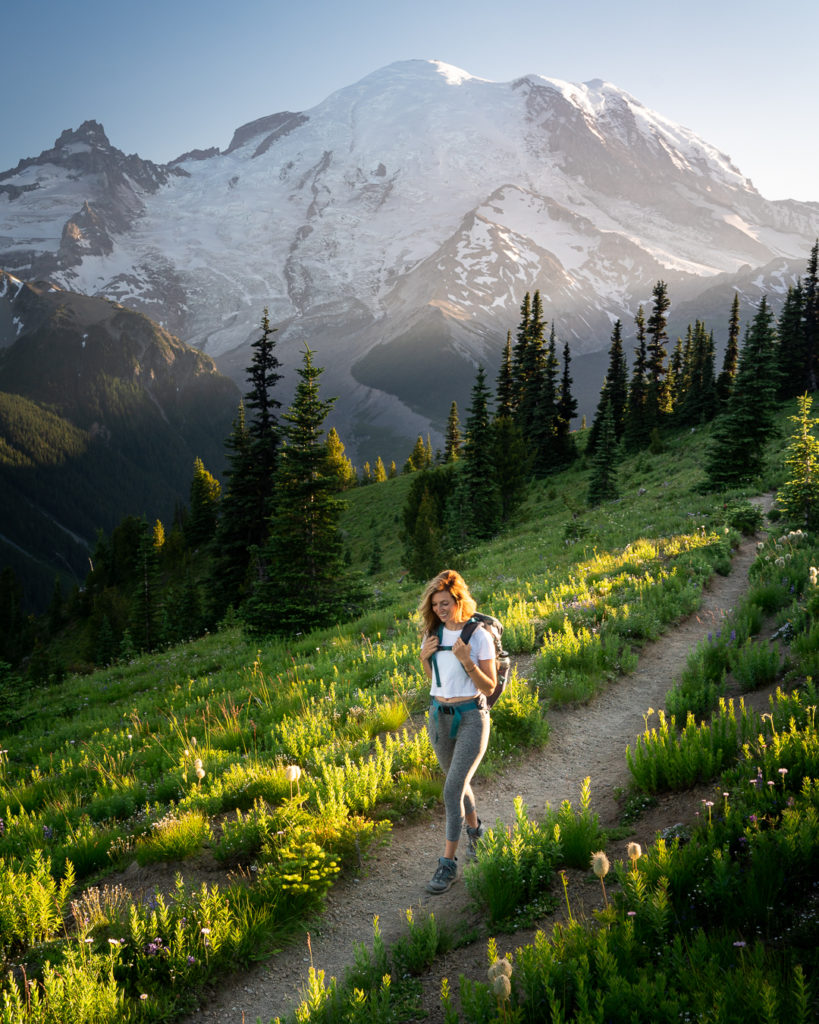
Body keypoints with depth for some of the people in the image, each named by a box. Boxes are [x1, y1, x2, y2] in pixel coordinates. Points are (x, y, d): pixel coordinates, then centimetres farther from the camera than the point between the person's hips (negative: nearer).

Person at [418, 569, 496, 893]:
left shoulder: (479, 636, -13)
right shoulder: (432, 632, 1)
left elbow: (489, 687, -11)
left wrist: (467, 661, -26)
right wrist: (424, 656, -7)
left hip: (471, 717, -5)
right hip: (439, 716, 5)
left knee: (453, 790, -11)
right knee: (458, 782, 20)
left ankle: (448, 863, -1)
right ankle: (474, 828, 46)